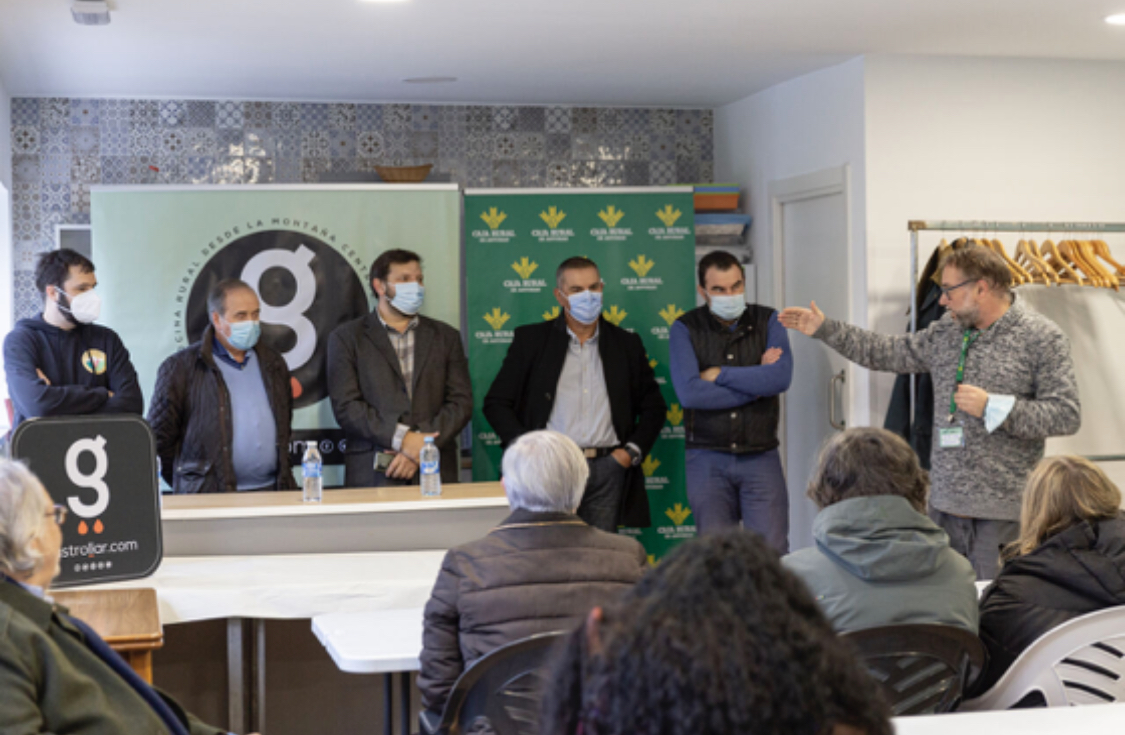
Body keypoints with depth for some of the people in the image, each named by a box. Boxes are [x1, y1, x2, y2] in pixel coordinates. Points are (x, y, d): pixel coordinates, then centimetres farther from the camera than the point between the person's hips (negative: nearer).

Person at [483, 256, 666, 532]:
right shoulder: (531, 340, 7)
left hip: (607, 469, 2)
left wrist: (633, 451, 4)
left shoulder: (626, 344, 13)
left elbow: (653, 406, 19)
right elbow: (496, 403, 6)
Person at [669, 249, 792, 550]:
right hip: (707, 460, 0)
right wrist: (757, 382, -9)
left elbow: (781, 378, -13)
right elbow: (689, 393, -16)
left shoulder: (768, 321, 5)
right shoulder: (685, 328, 0)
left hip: (760, 457, 1)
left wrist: (719, 375, -10)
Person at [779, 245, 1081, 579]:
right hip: (944, 504, 6)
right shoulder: (946, 333, 12)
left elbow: (1066, 416, -12)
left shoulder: (1042, 338, -7)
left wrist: (993, 407, -17)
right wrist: (825, 329, 19)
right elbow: (890, 352, 22)